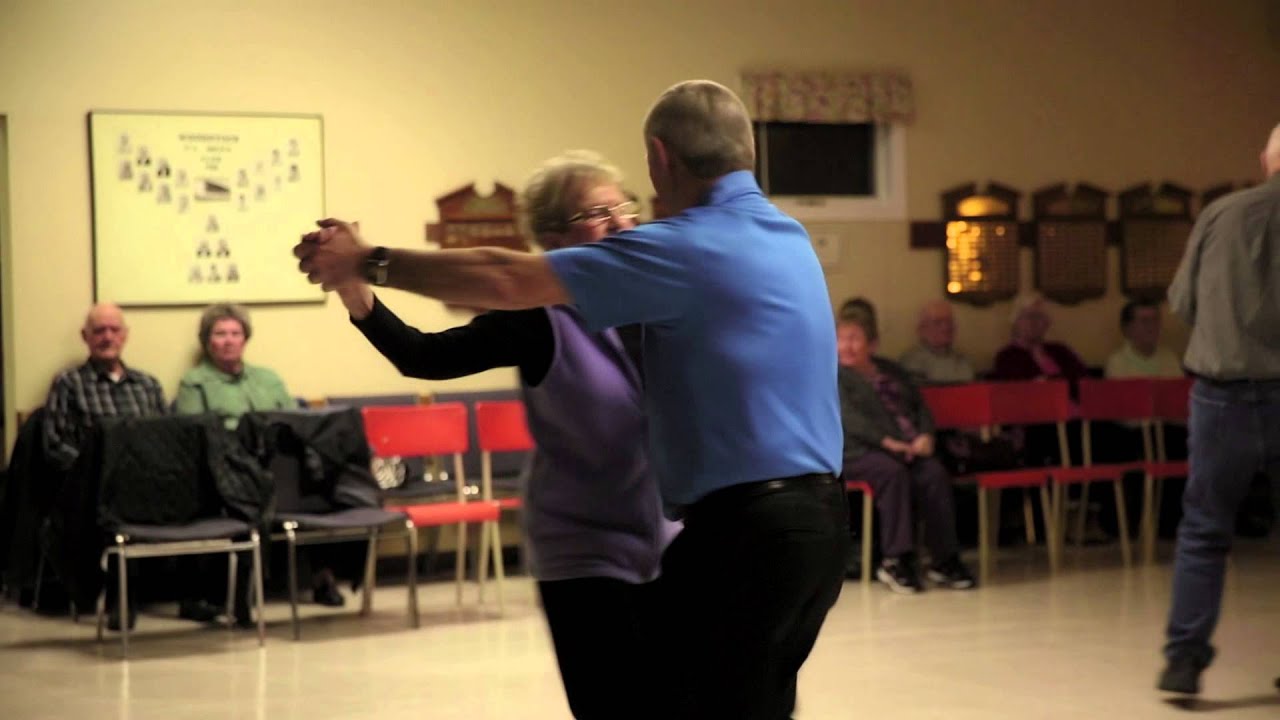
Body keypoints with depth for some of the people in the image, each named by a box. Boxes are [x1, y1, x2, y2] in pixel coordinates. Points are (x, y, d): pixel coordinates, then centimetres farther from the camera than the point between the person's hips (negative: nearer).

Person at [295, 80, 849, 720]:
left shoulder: (689, 247, -13)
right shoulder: (785, 235, 13)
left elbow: (505, 282, -13)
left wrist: (369, 262, -4)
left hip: (745, 529, -9)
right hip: (815, 521, 9)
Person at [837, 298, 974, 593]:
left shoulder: (892, 372, 26)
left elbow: (920, 407, 19)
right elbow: (849, 417, -8)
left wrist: (925, 436, -4)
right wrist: (887, 441, -20)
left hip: (909, 448, 5)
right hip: (859, 452, -5)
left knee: (935, 473, -25)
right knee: (893, 472, -36)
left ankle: (944, 559, -23)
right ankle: (895, 560, -34)